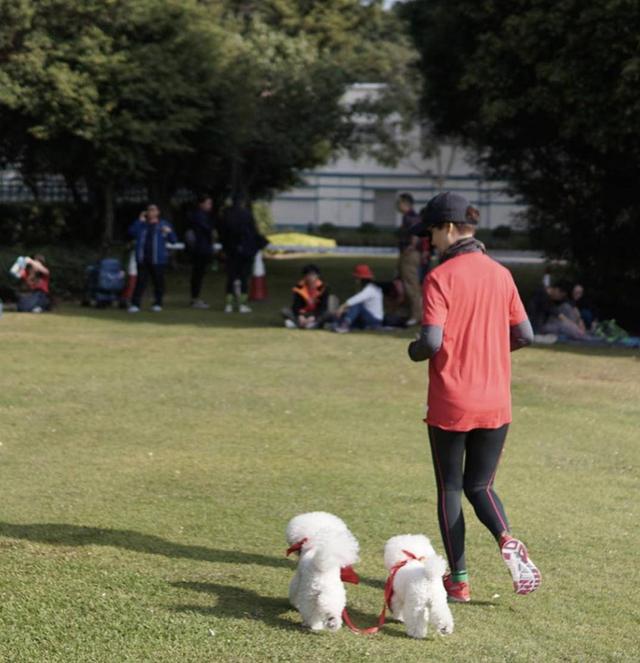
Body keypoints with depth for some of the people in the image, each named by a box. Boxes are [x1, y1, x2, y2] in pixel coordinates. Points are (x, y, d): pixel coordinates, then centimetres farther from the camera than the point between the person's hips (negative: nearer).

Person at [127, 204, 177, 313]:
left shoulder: (164, 224, 6)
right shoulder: (142, 225, 14)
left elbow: (173, 239, 1)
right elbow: (132, 232, 0)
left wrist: (169, 232, -19)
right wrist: (139, 221, -4)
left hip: (158, 259, -2)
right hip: (143, 259, 2)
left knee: (158, 281, 3)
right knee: (140, 281, -1)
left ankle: (158, 304, 13)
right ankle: (135, 304, -2)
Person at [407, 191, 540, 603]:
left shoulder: (440, 277, -12)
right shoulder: (500, 274, 5)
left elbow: (431, 341, -20)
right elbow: (525, 335, 7)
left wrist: (414, 350, 2)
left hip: (450, 404, -4)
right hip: (496, 405, 4)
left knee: (450, 489, 10)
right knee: (480, 486, 16)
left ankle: (459, 580, 11)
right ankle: (507, 539, -14)